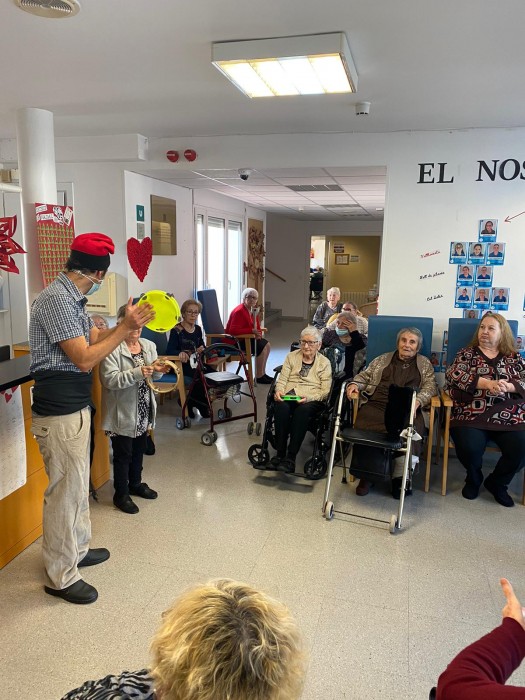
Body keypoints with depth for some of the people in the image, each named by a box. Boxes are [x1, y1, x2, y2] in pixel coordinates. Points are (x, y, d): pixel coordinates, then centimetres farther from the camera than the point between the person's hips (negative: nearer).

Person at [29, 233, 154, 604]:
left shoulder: (72, 299, 10)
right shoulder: (56, 299, -20)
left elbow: (94, 337, 14)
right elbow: (85, 359, -23)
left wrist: (128, 324, 2)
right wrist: (125, 327, -18)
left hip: (75, 406, 10)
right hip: (60, 411, -10)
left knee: (78, 483, 21)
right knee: (66, 490, 2)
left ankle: (77, 549, 39)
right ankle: (61, 576, 18)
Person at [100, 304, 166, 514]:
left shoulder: (149, 346, 6)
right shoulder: (112, 349, -16)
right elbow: (110, 380, -24)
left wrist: (157, 370, -9)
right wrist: (138, 373, -31)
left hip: (143, 412, 7)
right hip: (123, 414, -7)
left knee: (139, 450, 21)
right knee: (123, 454, 6)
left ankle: (135, 484, 41)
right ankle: (121, 494, 23)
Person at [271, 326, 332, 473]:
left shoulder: (324, 363, 11)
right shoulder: (291, 357, 20)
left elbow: (325, 391, 2)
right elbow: (282, 379, 14)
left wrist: (309, 397, -17)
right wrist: (279, 391, -10)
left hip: (311, 400, -2)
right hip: (288, 396, 2)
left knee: (303, 410, -38)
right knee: (281, 407, -35)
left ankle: (290, 457, -36)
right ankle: (280, 452, -29)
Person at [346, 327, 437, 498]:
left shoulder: (424, 363, 22)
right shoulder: (382, 359, 26)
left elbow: (430, 386, 9)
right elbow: (364, 376, 24)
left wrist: (417, 401, -11)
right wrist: (354, 385, 1)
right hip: (377, 405, 1)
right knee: (364, 425, -30)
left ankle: (400, 477, -17)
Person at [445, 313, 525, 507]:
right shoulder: (467, 353, 13)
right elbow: (453, 374, -6)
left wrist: (508, 386, -16)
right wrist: (488, 383, -18)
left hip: (509, 417, 2)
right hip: (471, 415, -2)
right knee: (469, 447, -28)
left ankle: (497, 483, 10)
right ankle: (473, 479, 10)